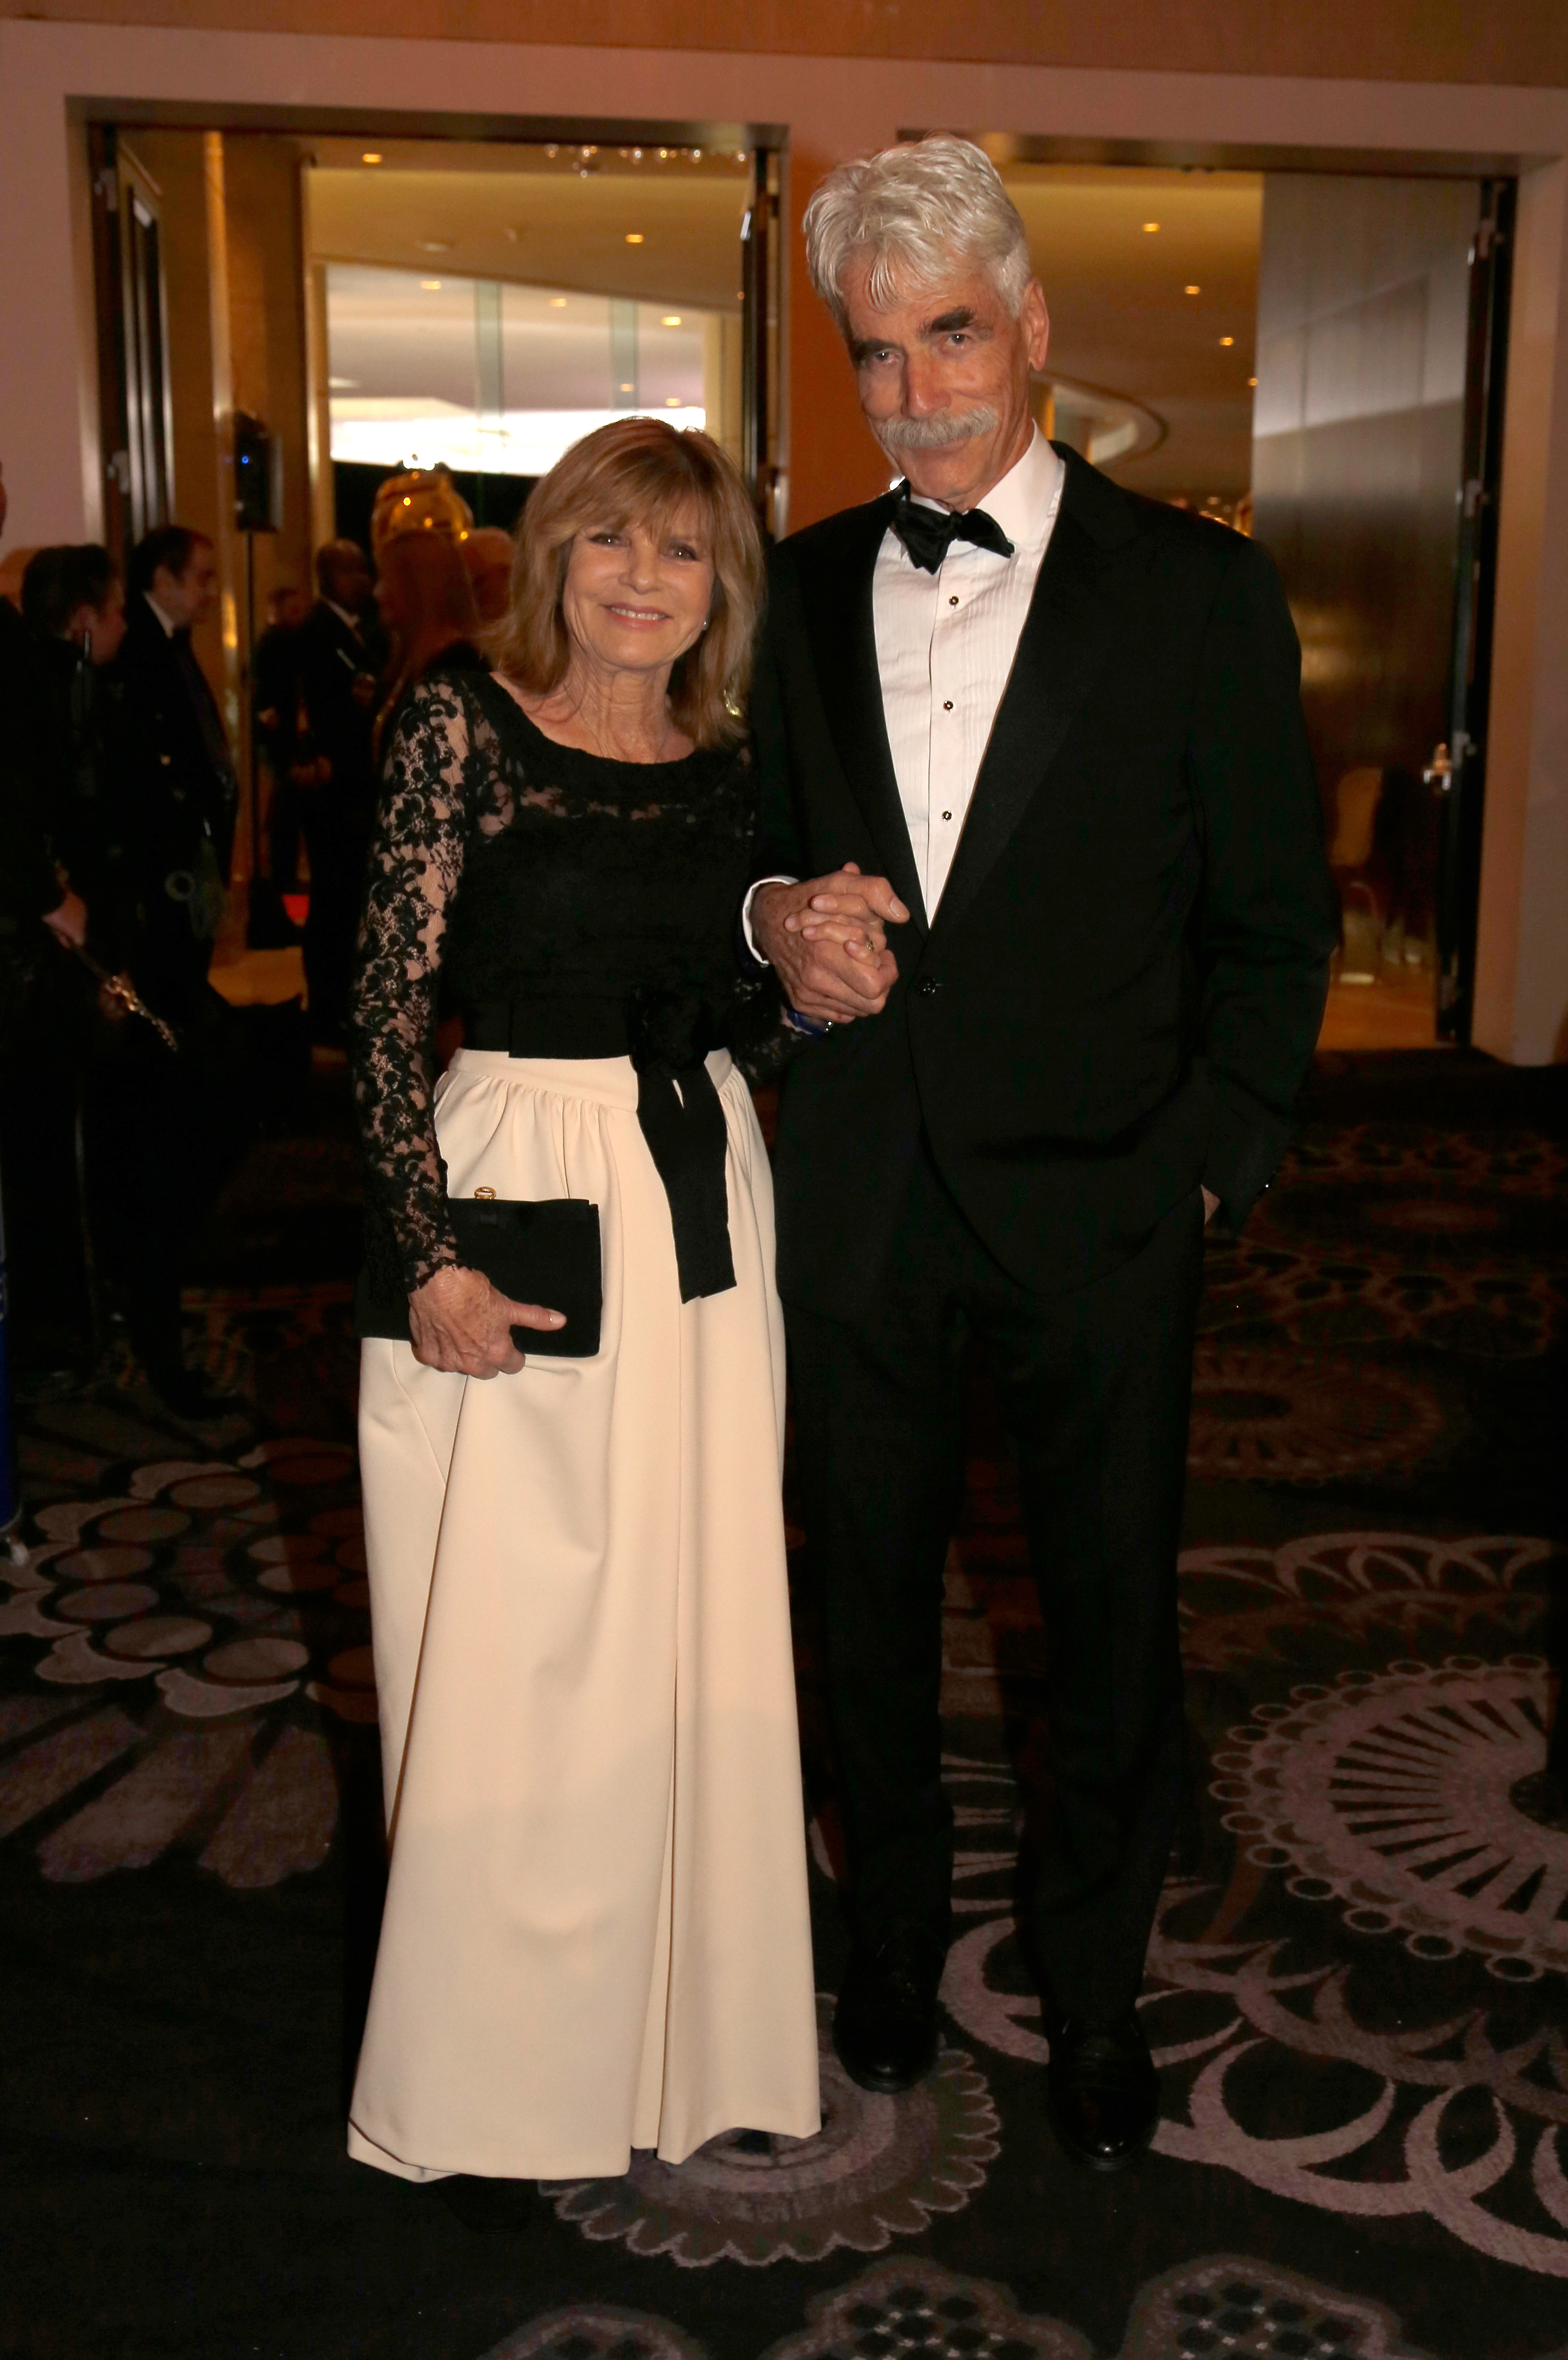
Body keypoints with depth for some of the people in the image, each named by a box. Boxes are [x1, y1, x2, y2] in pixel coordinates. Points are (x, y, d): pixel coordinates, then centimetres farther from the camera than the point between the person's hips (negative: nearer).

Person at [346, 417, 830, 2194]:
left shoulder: (730, 766, 9)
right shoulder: (462, 724, -5)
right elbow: (389, 1003, -9)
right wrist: (431, 1258, -14)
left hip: (701, 1213, 5)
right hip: (512, 1203, -4)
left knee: (691, 1634, 11)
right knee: (509, 1652, 4)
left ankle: (680, 2016, 31)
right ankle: (496, 2068, 24)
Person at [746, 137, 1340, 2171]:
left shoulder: (1199, 591, -3)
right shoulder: (804, 589, 7)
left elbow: (1275, 916, -1)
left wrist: (1215, 1156, -9)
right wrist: (777, 918, -6)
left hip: (1098, 1203, -2)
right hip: (860, 1194, 3)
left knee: (1112, 1613, 11)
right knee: (870, 1589, 16)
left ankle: (1095, 1989, 34)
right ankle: (895, 1931, 39)